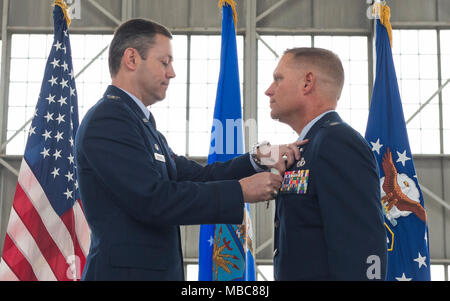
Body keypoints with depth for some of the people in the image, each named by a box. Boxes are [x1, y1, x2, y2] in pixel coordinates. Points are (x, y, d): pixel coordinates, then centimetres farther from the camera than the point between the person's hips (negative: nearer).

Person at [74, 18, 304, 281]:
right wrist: (240, 191, -18)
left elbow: (195, 176, 10)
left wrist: (258, 159, -4)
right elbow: (153, 199, -23)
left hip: (159, 269, 9)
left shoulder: (139, 122, 16)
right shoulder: (107, 121, -14)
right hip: (125, 270, -9)